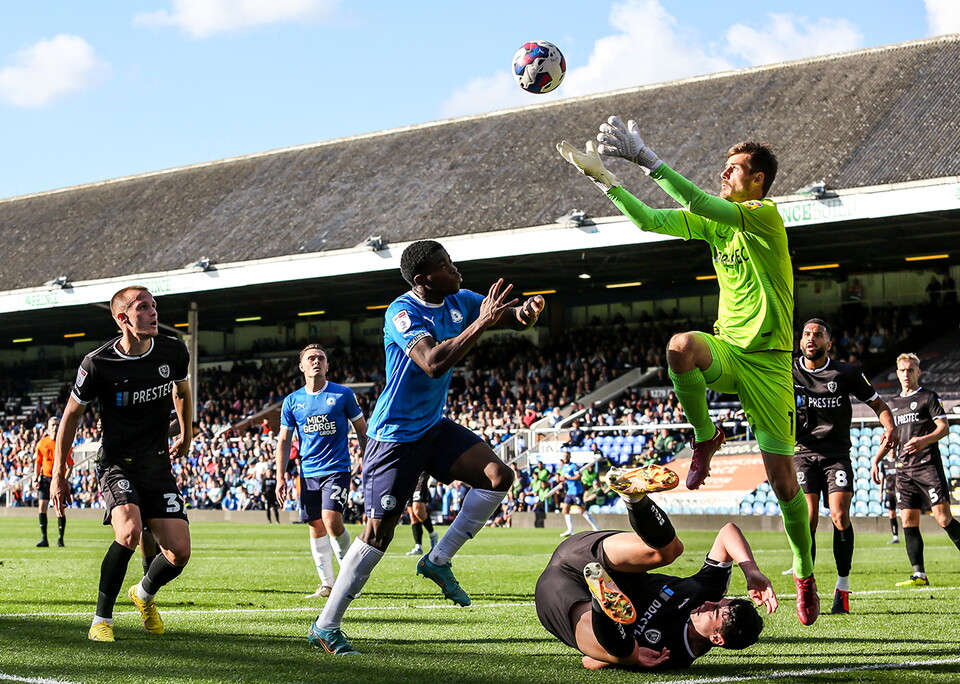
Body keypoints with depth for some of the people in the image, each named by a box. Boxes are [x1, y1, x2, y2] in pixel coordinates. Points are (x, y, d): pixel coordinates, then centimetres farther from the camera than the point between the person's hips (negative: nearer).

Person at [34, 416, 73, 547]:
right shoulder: (42, 443, 5)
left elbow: (70, 465, 1)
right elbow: (38, 462, 12)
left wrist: (65, 479, -11)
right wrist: (35, 479, 3)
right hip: (45, 478, 2)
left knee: (60, 509, -6)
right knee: (42, 506, -6)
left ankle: (60, 539, 2)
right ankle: (44, 539, -1)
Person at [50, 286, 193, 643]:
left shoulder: (173, 352, -3)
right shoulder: (97, 364, -13)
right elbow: (71, 415, 1)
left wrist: (186, 435, 31)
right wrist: (58, 475, 3)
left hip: (159, 466, 4)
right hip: (118, 465, -4)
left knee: (179, 552, -5)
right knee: (129, 531, -30)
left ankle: (145, 594, 30)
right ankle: (102, 619, -12)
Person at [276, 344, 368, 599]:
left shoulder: (343, 394, 0)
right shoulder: (292, 401, 6)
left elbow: (362, 431, 7)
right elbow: (284, 441, 11)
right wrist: (280, 478, 5)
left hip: (337, 470, -4)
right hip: (308, 473, 4)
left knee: (332, 520, -19)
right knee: (316, 527, 5)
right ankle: (327, 584, 14)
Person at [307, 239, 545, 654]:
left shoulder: (460, 302, 1)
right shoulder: (402, 313, -21)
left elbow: (515, 319, 7)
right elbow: (433, 363, -36)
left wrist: (525, 313, -18)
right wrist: (480, 324, -37)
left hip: (434, 426, 7)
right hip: (395, 436, -7)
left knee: (498, 476, -10)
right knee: (379, 532, -8)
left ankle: (438, 561, 3)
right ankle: (324, 627, 2)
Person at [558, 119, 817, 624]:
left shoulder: (766, 215, -11)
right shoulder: (711, 221, 9)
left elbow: (700, 205, -25)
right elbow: (649, 220, 8)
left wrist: (646, 158, -28)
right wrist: (602, 177, -1)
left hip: (768, 360, -4)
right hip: (725, 350, 4)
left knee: (782, 478, -3)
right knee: (680, 346, -34)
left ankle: (804, 575, 19)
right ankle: (705, 437, -7)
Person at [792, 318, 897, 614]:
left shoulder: (846, 373, 2)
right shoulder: (788, 372, 2)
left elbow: (877, 403, 10)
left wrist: (889, 426, -10)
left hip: (837, 454, 0)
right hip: (803, 453, 0)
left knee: (840, 517, -15)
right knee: (808, 519, -13)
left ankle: (843, 586, 0)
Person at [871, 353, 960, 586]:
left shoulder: (928, 397, 2)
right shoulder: (893, 403, 19)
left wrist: (924, 440, -23)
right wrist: (876, 460, 16)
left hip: (928, 465, -6)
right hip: (904, 469, 6)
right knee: (908, 521, -3)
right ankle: (919, 575, -2)